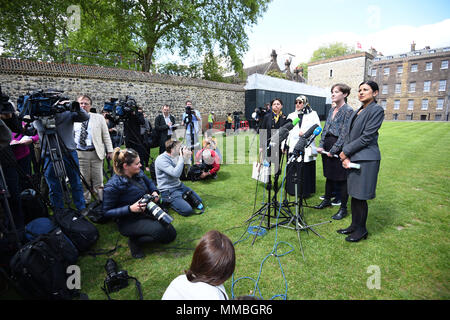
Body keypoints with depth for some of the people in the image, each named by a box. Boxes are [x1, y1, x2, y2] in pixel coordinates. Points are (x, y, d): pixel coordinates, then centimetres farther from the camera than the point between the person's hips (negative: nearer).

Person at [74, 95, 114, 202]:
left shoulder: (99, 118, 6)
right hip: (79, 154, 1)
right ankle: (85, 203, 20)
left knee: (98, 181, 3)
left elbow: (106, 136, 7)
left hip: (96, 153, -1)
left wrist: (110, 151, 2)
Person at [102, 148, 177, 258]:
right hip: (128, 220, -7)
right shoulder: (112, 186, -22)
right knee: (159, 230, -31)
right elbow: (107, 212, -16)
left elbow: (150, 183, 18)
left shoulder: (139, 173, -4)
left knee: (171, 234, 2)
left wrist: (154, 192, -5)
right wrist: (130, 209, -28)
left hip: (147, 212, 7)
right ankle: (134, 241, -3)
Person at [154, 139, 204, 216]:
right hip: (168, 191, -8)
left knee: (199, 201, 7)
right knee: (187, 210, -18)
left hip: (179, 185, 8)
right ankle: (169, 202, 3)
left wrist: (187, 157, -3)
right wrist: (182, 157, -26)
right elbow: (176, 173, -32)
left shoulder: (175, 156, 2)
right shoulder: (161, 159, -21)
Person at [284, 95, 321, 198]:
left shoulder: (313, 114, 9)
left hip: (307, 147, -2)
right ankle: (293, 190, 13)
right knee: (292, 169, 1)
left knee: (306, 170, -1)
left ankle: (305, 191, 9)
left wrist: (305, 133, -13)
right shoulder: (291, 115, 17)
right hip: (293, 147, 3)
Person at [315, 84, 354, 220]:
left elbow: (344, 134, -15)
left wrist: (333, 150, -16)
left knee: (341, 178, 1)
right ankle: (327, 200, 32)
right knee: (329, 175, 17)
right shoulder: (332, 110, 14)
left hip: (339, 148, -7)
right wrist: (321, 145, 3)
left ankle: (343, 208, 12)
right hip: (327, 147, 7)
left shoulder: (348, 110, -9)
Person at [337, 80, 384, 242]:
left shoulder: (377, 110, -6)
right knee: (354, 194, 13)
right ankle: (354, 225, 26)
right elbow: (349, 135, 11)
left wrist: (345, 152, -10)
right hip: (353, 158, 7)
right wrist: (345, 156, -2)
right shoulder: (356, 112, 17)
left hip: (366, 159, -7)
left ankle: (361, 229, 16)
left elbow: (366, 137, -14)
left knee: (360, 196, -1)